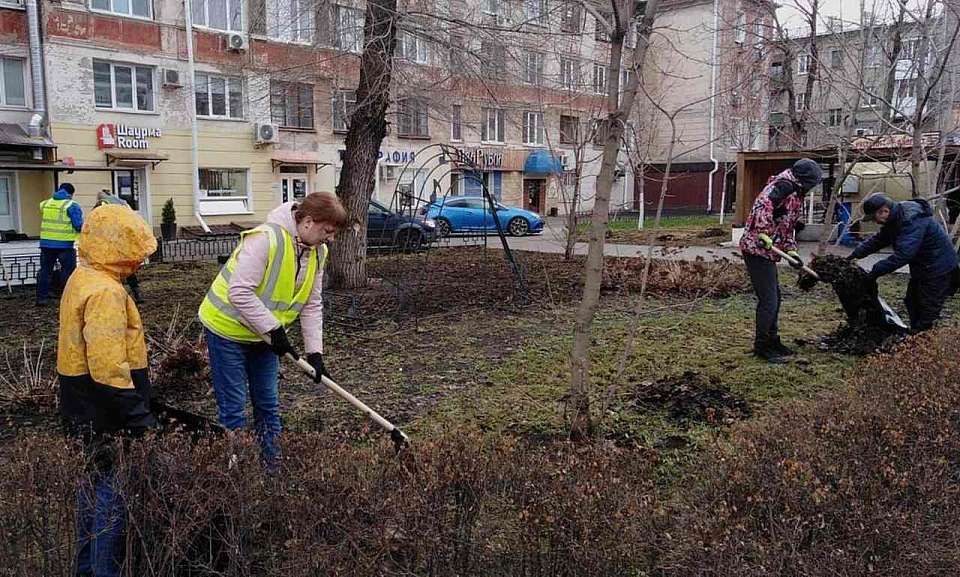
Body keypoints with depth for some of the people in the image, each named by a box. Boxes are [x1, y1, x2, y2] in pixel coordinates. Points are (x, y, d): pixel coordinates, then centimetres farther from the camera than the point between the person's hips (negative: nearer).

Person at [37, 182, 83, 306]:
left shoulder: (46, 203, 9)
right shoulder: (72, 205, -8)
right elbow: (79, 225, -12)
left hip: (46, 243, 5)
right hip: (64, 244, -5)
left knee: (45, 270, 14)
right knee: (68, 271, 3)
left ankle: (41, 297, 17)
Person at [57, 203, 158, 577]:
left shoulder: (83, 279, 9)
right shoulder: (105, 292, -23)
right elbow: (110, 370, -28)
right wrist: (140, 420, -23)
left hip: (84, 412, 11)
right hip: (106, 418, -11)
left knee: (94, 483, 22)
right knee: (114, 495, 1)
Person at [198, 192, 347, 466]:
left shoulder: (317, 252, -3)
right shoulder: (265, 238, -29)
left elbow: (312, 305, -1)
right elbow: (240, 292, -31)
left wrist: (315, 352, -8)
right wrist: (273, 329, -29)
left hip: (264, 335, 7)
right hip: (228, 328, -7)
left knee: (267, 403, 14)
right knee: (233, 406, 0)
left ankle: (272, 460, 27)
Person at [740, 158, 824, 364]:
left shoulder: (795, 195, 21)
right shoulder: (784, 185, -12)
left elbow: (788, 227, 24)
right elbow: (763, 204, -30)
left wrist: (791, 251, 13)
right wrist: (764, 233, -31)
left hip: (767, 252, 11)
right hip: (757, 249, -11)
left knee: (774, 298, 19)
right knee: (768, 300, -7)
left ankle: (772, 341, 31)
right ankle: (761, 346, 4)